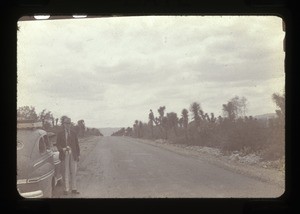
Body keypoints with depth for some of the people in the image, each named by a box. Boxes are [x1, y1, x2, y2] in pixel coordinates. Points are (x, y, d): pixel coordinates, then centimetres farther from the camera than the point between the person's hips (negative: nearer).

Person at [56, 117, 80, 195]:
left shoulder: (73, 134, 11)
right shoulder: (60, 134, 5)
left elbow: (77, 145, 12)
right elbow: (58, 144, 2)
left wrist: (78, 154, 6)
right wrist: (62, 149, -18)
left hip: (73, 155, 2)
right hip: (65, 155, -2)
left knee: (73, 172, 3)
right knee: (66, 172, 0)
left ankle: (74, 189, 9)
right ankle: (66, 189, 4)